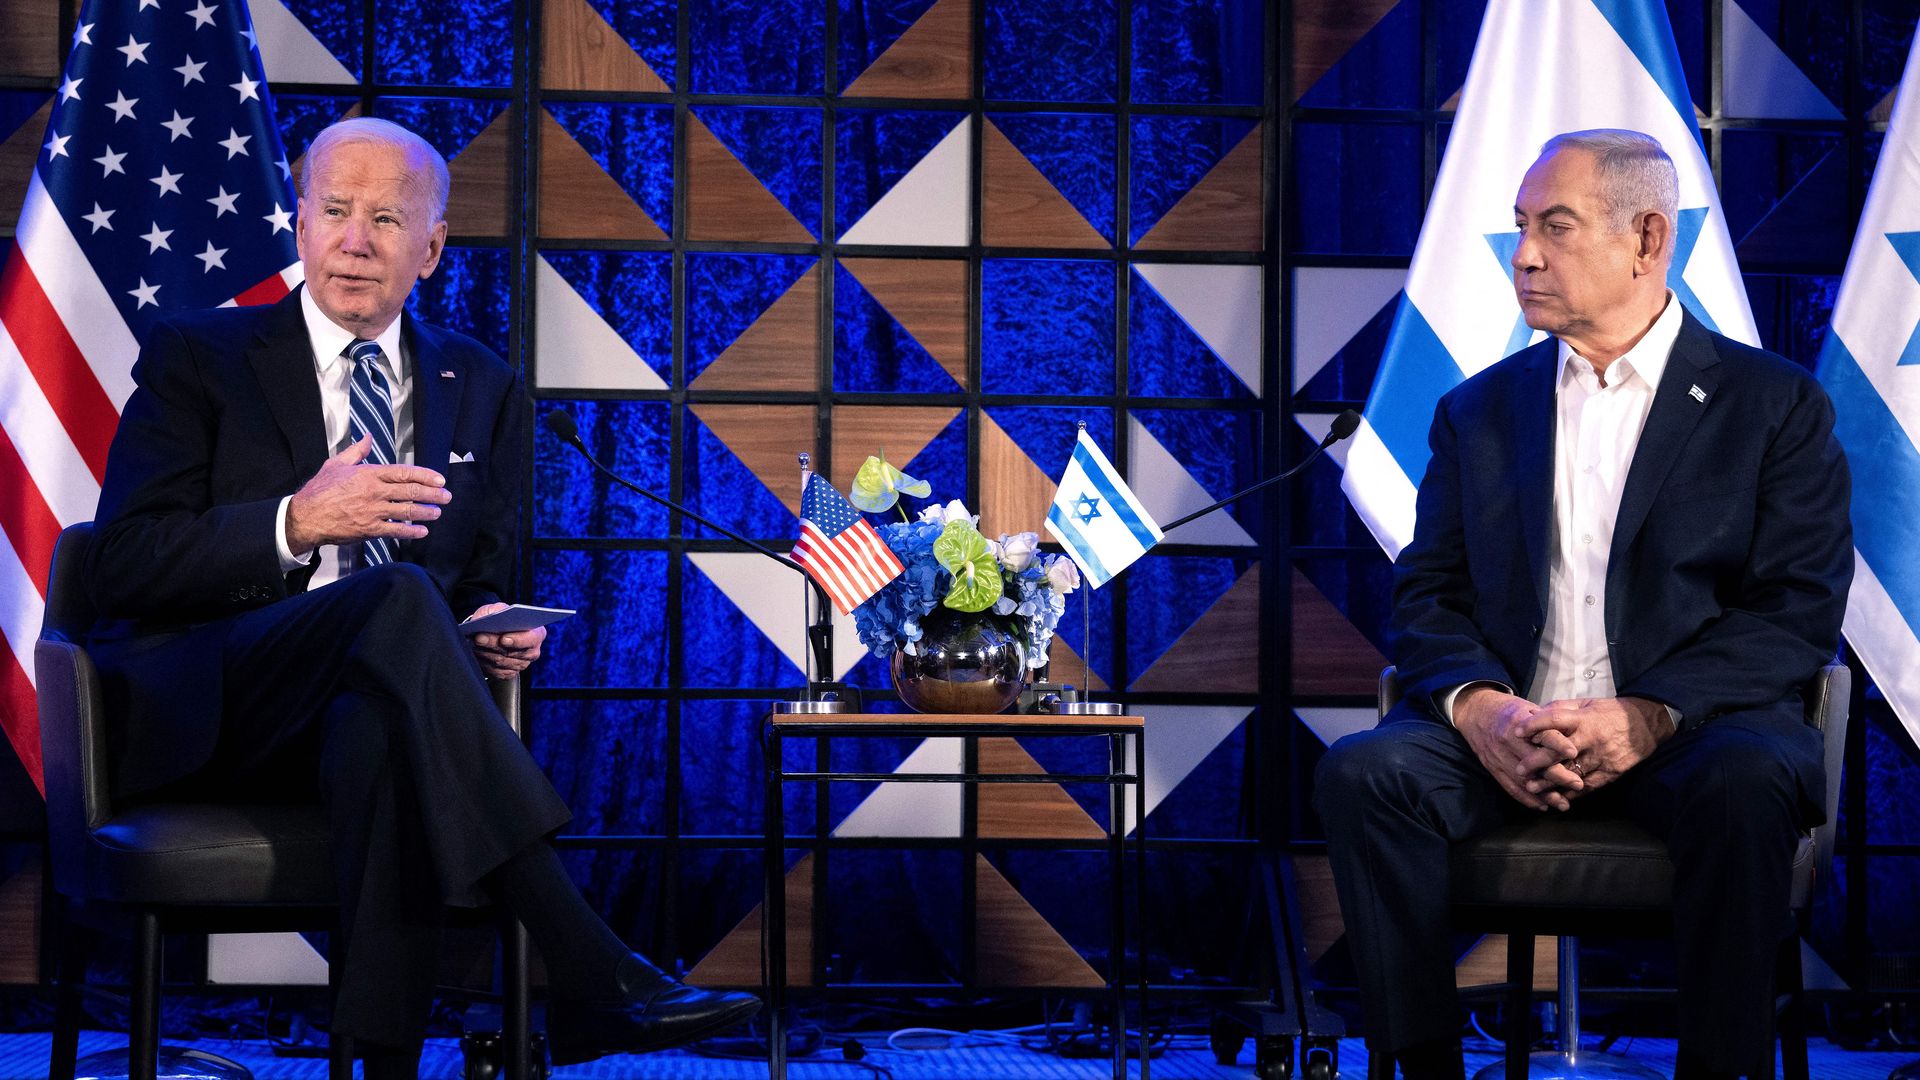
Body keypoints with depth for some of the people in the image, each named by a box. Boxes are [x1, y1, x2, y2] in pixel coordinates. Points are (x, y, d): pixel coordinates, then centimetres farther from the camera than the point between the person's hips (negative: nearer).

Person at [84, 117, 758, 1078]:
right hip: (202, 719, -2)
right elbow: (125, 562, -2)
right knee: (398, 597, -35)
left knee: (378, 729, -38)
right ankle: (589, 972, -42)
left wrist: (495, 625, -7)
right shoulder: (197, 359, 9)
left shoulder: (482, 391, 20)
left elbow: (481, 585, 20)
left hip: (369, 704, 3)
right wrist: (296, 523, -18)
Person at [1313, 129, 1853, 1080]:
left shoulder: (1774, 406, 6)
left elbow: (1799, 608, -3)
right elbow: (1427, 597, 10)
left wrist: (1649, 717, -19)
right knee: (1362, 775, -26)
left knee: (1747, 785, -36)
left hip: (1693, 725, -3)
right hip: (1508, 727, 3)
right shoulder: (1479, 411, 18)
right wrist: (1478, 707, -13)